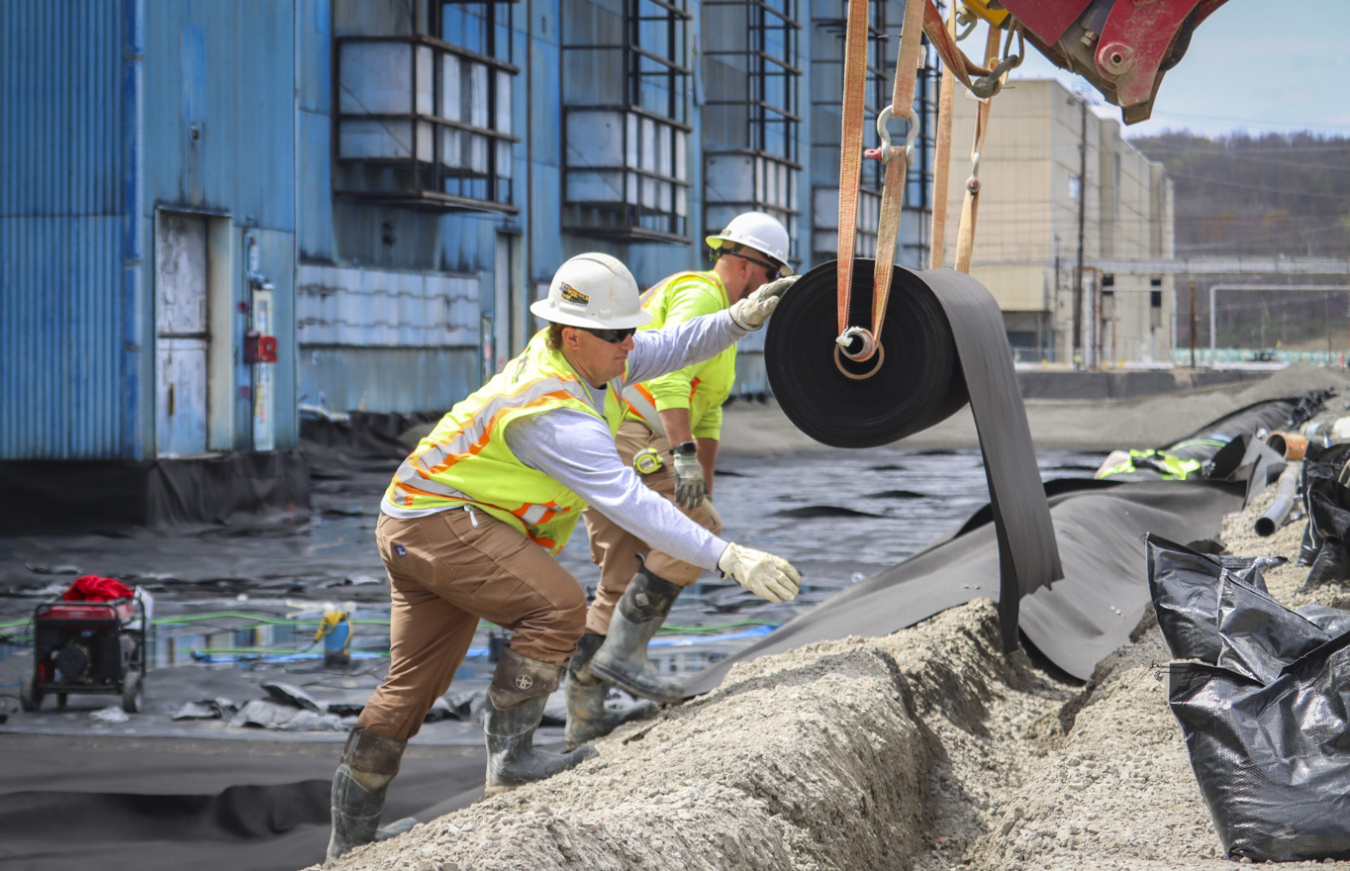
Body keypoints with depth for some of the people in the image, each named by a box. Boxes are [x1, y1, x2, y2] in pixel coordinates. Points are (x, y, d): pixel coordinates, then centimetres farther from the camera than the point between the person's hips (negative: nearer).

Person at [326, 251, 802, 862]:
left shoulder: (580, 356, -2)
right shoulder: (557, 415, -30)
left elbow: (665, 350, 10)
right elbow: (628, 501, -37)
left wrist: (739, 320, -7)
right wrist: (726, 558, -41)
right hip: (441, 521, -10)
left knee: (412, 685, 13)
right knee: (557, 606, -22)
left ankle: (349, 842, 19)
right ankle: (509, 756, -14)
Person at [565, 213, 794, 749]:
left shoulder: (720, 317, 26)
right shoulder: (699, 295, -8)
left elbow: (707, 415, 32)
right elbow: (669, 373, -24)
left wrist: (704, 486, 29)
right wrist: (683, 456, -31)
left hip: (602, 441, 11)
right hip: (624, 431, -11)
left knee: (624, 579, 11)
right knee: (696, 529, -17)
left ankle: (585, 713, 12)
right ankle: (622, 652, -17)